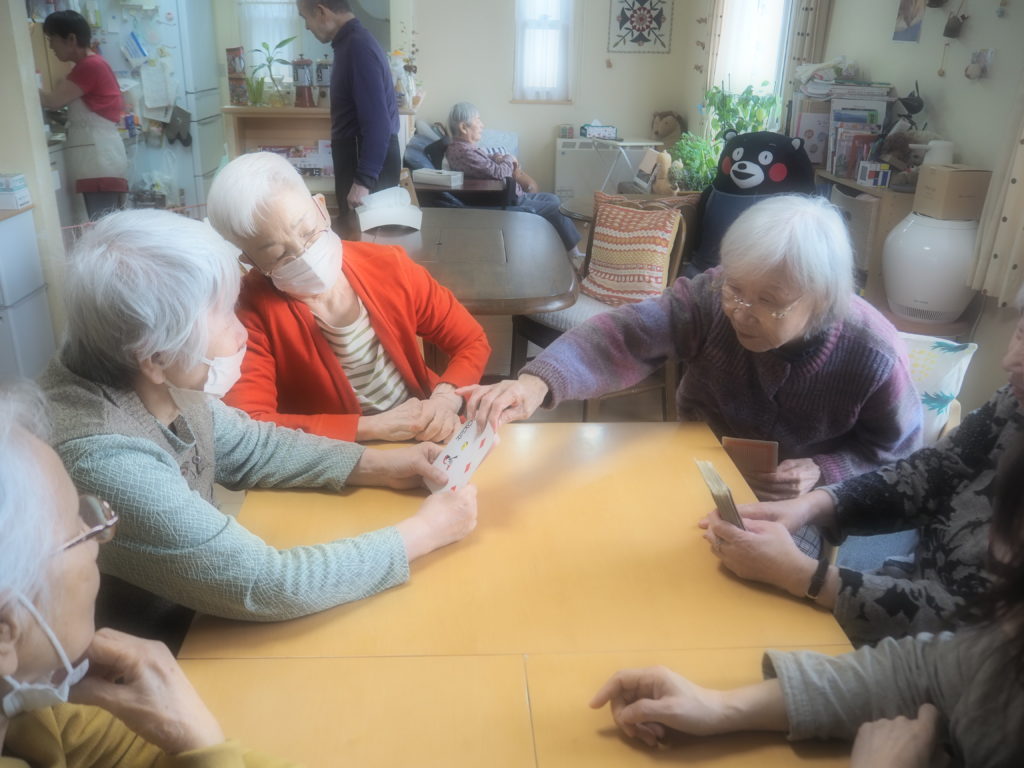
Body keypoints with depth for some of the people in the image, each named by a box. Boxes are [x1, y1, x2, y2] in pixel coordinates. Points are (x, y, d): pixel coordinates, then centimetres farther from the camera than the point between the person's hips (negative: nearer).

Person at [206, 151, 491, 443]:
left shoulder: (388, 267, -7)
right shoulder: (252, 308, -14)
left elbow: (472, 342, 1)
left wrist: (445, 399, -19)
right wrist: (374, 426, -25)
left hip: (427, 447, 3)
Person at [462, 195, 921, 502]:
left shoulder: (873, 358, -24)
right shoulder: (709, 298, -25)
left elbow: (897, 451, -6)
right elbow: (625, 335, -40)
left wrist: (823, 472, -24)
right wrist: (539, 382, -57)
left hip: (800, 509, 0)